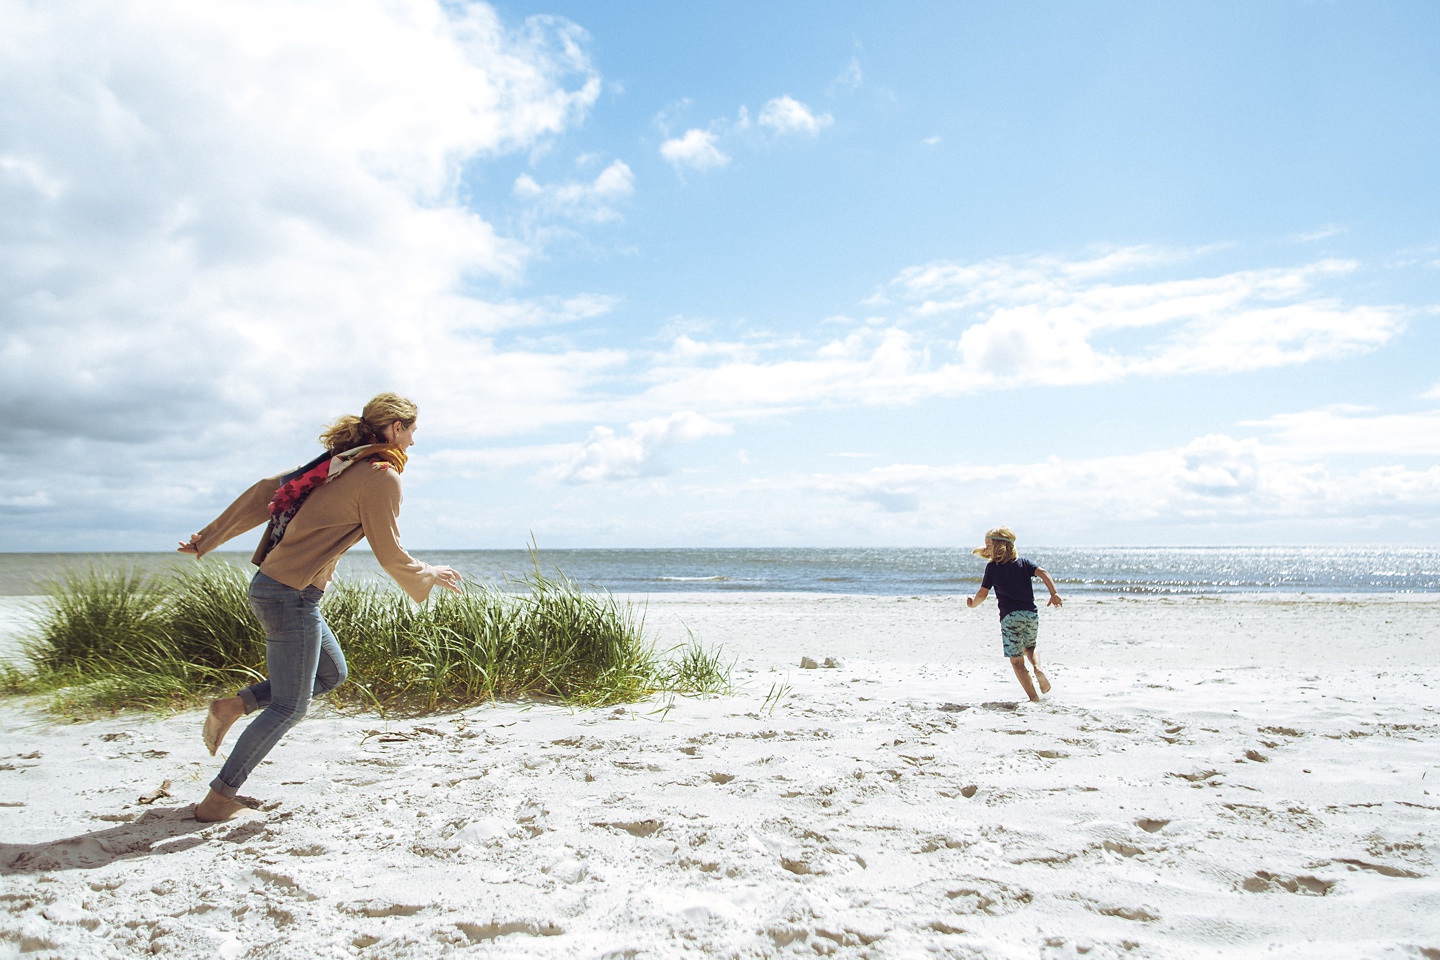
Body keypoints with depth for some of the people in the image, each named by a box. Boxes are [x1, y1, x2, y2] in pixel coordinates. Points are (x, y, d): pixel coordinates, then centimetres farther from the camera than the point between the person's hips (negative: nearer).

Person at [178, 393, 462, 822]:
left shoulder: (339, 463, 12)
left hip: (270, 583, 9)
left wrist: (207, 539, 20)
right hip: (292, 595, -9)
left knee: (332, 674, 22)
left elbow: (265, 491, 14)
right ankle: (218, 798, 11)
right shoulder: (381, 476, -13)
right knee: (289, 707, 4)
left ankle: (232, 707, 18)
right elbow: (389, 554, -9)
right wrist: (428, 576, 10)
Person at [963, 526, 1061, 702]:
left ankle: (1033, 697, -5)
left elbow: (982, 593, 1)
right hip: (1031, 614, 4)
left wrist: (972, 604, 19)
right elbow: (1042, 573, -3)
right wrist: (1054, 593, -10)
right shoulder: (1023, 562, 12)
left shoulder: (992, 567, 3)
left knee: (1017, 661, 2)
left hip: (1009, 617, -4)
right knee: (1029, 647, 28)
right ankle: (1038, 668, -3)